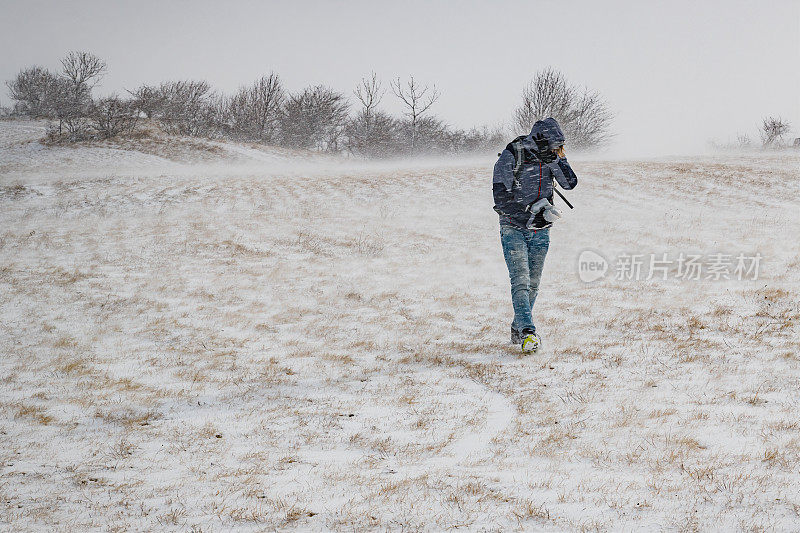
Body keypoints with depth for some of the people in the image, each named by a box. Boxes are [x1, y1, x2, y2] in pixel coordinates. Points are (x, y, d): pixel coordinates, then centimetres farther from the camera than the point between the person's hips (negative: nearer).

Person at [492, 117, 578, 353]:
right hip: (513, 229, -5)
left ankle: (518, 329, 22)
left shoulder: (548, 158, 1)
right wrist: (532, 210, -21)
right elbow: (502, 198, -16)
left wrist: (556, 159, -17)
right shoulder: (510, 157, -14)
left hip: (540, 230, 5)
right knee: (520, 280, -16)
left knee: (533, 283, 8)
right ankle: (528, 333, -25)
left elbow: (570, 183, -6)